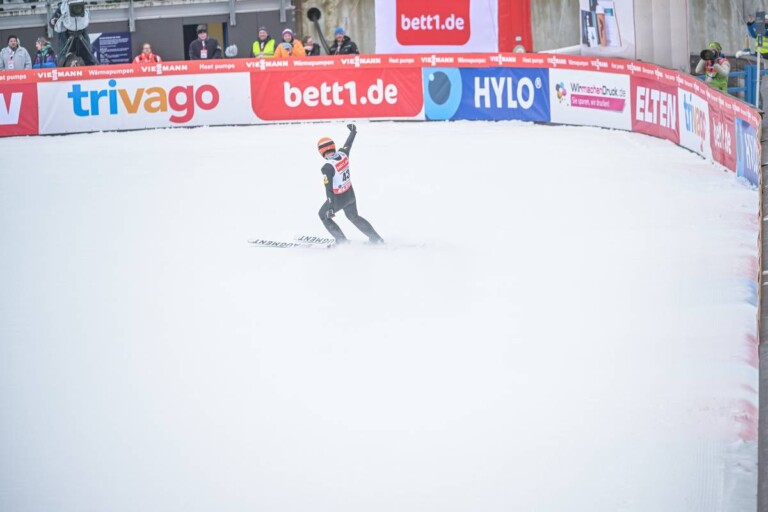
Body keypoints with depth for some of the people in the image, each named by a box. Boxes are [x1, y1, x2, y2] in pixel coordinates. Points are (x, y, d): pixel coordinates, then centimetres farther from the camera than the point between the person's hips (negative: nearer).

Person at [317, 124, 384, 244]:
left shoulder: (327, 167, -27)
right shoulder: (343, 154, -10)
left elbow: (329, 188, -28)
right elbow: (348, 144, 13)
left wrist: (330, 207, -25)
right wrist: (353, 132, 33)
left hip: (338, 199, -7)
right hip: (350, 194, 7)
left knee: (323, 215, 19)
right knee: (353, 216, 28)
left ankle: (341, 241, 19)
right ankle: (376, 239, 29)